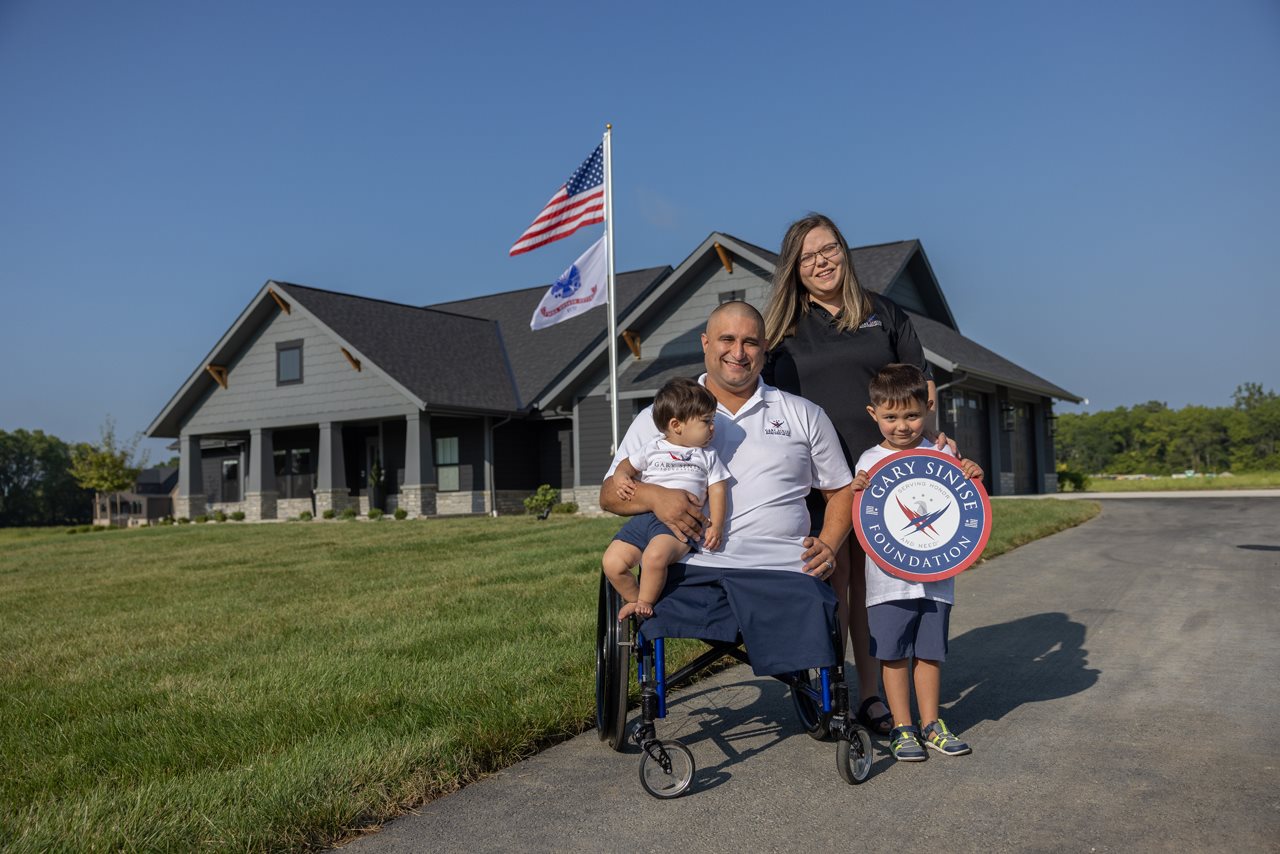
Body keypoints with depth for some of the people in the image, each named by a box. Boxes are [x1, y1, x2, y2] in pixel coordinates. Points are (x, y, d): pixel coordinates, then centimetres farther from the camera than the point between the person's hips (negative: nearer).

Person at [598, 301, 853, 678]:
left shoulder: (804, 415, 19)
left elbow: (841, 490, 23)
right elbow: (610, 493, 12)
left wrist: (828, 545, 3)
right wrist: (653, 496, -11)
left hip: (784, 571, 1)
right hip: (690, 571, 0)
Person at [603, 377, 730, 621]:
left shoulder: (707, 456, 15)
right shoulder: (653, 449, 16)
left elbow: (717, 490, 12)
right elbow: (627, 465, 26)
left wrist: (716, 525, -1)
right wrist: (621, 479, 2)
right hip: (644, 516, 3)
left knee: (655, 555, -33)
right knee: (612, 562, -12)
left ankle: (645, 603, -8)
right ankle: (635, 600, 14)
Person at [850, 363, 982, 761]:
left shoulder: (942, 454, 5)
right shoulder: (870, 460, 0)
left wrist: (971, 477, -10)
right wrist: (855, 492, -20)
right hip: (888, 576, -1)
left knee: (929, 651, 11)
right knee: (894, 653, 3)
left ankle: (930, 723, 24)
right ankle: (901, 728, 15)